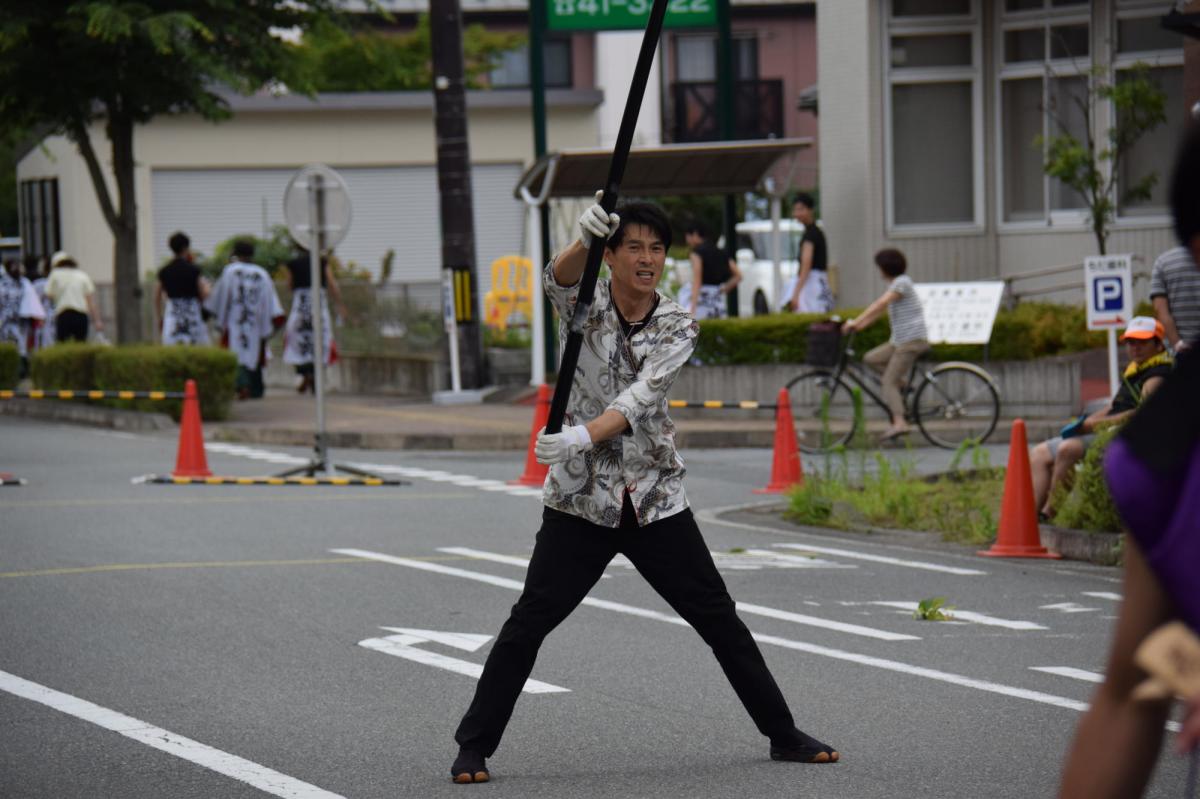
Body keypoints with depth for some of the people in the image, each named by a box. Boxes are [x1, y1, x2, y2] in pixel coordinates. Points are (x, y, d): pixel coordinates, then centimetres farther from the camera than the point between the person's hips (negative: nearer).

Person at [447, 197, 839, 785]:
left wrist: (583, 435, -36)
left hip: (656, 499, 1)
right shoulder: (584, 304, -3)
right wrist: (584, 238, -49)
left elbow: (641, 396, -19)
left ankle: (783, 734, 17)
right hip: (580, 499, -1)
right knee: (529, 621, -7)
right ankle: (474, 747, 3)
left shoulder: (677, 327, -3)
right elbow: (558, 280, -27)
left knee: (718, 618, 6)